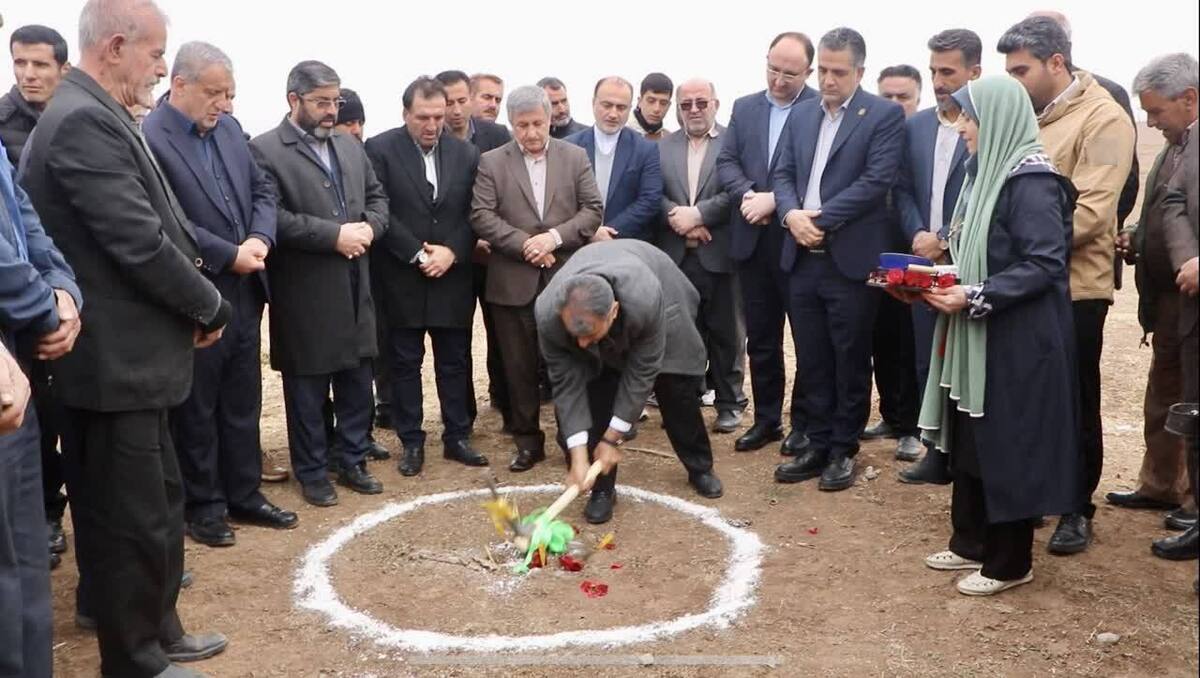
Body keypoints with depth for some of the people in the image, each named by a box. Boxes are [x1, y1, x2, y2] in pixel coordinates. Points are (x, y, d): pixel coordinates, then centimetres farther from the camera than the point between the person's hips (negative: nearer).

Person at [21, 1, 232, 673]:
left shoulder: (100, 117, 12)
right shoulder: (83, 121, -19)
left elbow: (159, 228, 15)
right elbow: (140, 244, -23)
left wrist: (200, 299, 3)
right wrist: (211, 306, -9)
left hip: (131, 355, 10)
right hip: (117, 360, -10)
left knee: (159, 504, 20)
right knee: (132, 518, 4)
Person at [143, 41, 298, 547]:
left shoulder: (230, 129, 9)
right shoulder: (147, 138, -15)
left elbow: (262, 190, 11)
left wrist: (259, 239, -8)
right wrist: (229, 255, -17)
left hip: (244, 293, 7)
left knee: (243, 402, 16)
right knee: (196, 408, 8)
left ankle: (244, 493, 29)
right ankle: (202, 504, 23)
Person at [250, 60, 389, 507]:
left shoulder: (350, 146, 14)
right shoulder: (265, 150, -8)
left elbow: (377, 197, 16)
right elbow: (272, 217, -18)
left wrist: (368, 228, -6)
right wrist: (334, 235, -19)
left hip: (355, 288, 6)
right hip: (304, 294, -6)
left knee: (358, 384, 14)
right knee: (307, 390, 7)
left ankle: (353, 463, 28)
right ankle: (312, 473, 20)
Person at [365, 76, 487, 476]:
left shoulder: (466, 154, 6)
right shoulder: (380, 150, -4)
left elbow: (473, 214, 5)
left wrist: (451, 252, -10)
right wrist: (418, 254, -14)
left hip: (453, 277, 3)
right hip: (402, 279, -2)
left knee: (455, 363, 9)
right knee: (405, 364, 7)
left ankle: (457, 437, 20)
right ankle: (411, 442, 17)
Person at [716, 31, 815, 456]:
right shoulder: (744, 108, 12)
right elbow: (726, 161, 6)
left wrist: (775, 199, -19)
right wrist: (748, 196, -12)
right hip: (753, 240, 5)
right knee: (760, 338, 13)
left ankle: (804, 422, 19)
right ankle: (766, 418, 24)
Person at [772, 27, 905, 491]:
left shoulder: (885, 115, -3)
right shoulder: (801, 115, 15)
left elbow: (877, 180, -13)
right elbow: (782, 174, 9)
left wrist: (821, 218, -17)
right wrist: (791, 214, -11)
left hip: (850, 258, -5)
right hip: (803, 257, 5)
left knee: (850, 361, 5)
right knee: (812, 362, 11)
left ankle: (843, 450, 18)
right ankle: (818, 446, 23)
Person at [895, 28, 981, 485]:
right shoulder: (916, 125, 10)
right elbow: (903, 189, 11)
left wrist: (945, 240, -15)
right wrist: (917, 235, -6)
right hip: (924, 263, 6)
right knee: (928, 364, 11)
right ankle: (937, 452, 22)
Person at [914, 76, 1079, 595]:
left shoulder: (1030, 180, -16)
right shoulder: (985, 172, 11)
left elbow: (1045, 264, -21)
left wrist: (976, 297, -25)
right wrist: (943, 283, 2)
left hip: (1015, 340, -9)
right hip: (973, 337, 9)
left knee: (1006, 446, 2)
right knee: (967, 441, 15)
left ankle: (1009, 562, 17)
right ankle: (971, 542, 30)